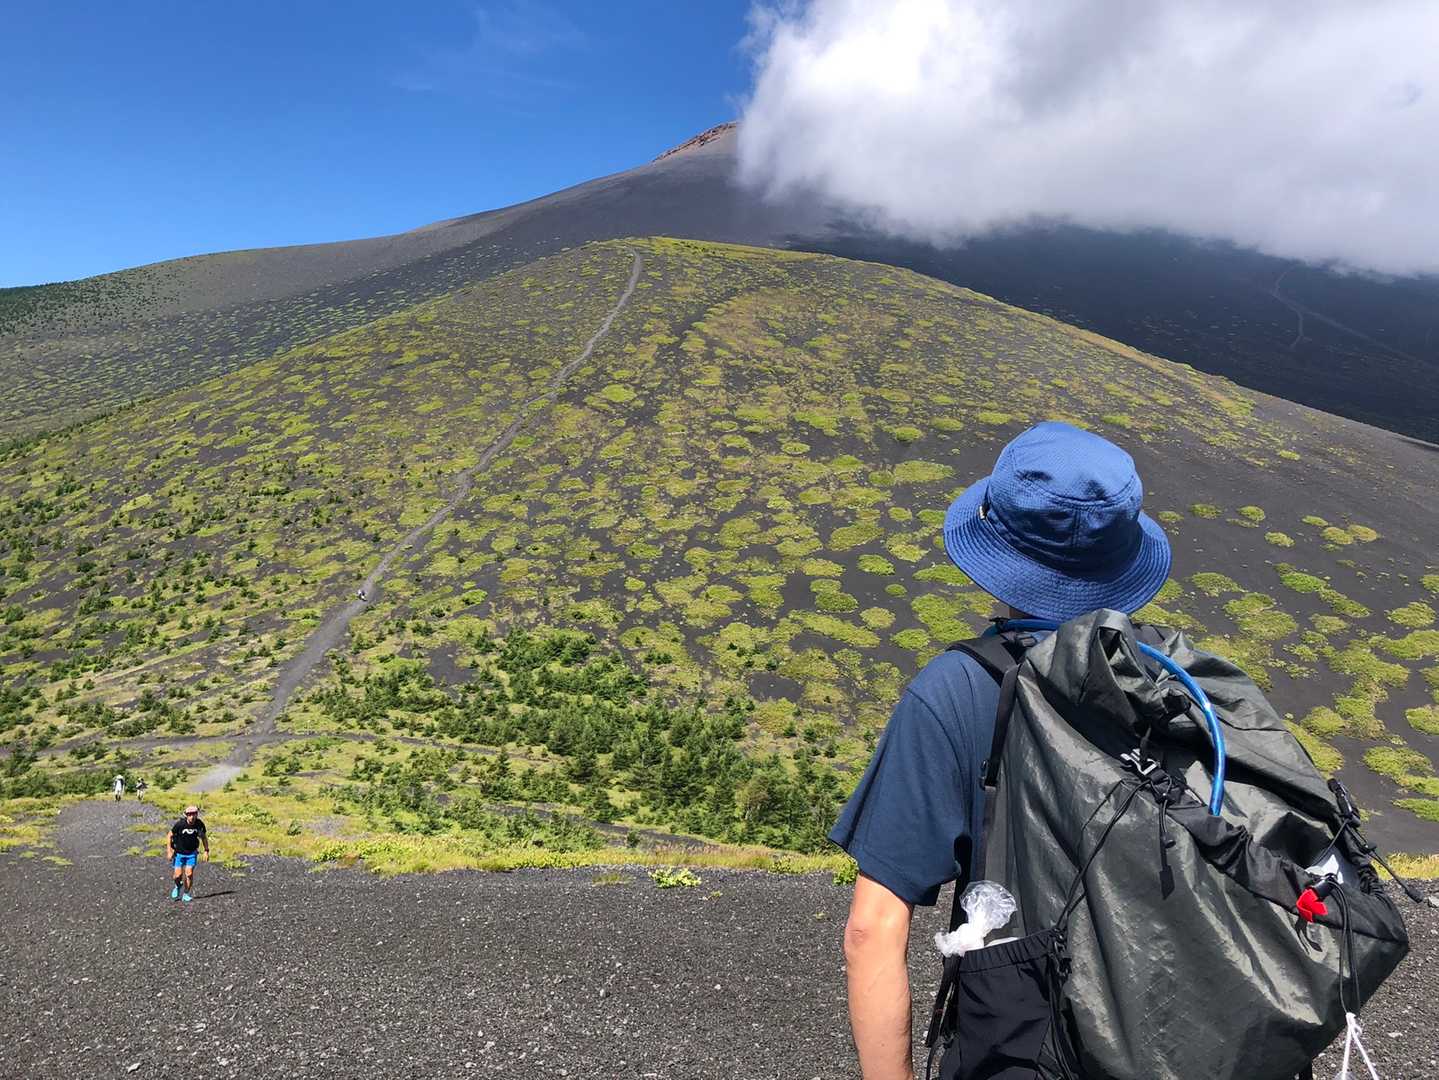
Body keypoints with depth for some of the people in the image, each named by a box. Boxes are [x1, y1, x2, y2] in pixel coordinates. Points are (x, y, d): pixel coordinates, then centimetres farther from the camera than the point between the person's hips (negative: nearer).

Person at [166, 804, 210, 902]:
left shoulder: (199, 824, -12)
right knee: (178, 875, -6)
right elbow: (169, 836, -8)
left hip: (192, 853, 1)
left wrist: (207, 851, 3)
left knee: (189, 874, -9)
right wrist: (169, 851, -12)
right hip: (179, 853, -1)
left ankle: (186, 894, 9)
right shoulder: (180, 824, -21)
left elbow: (204, 837, 5)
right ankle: (178, 886, 29)